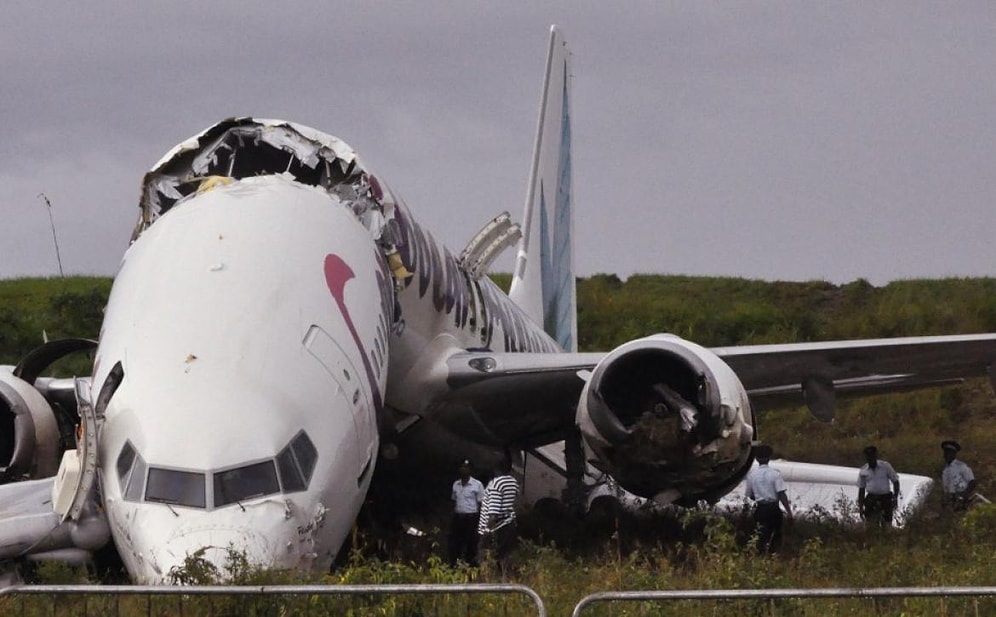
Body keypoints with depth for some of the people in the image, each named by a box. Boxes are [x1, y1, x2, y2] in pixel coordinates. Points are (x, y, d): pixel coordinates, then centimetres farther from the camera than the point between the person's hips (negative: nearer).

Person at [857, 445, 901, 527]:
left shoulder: (885, 466, 2)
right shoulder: (863, 471, 7)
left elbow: (895, 481, 6)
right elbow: (861, 489, 13)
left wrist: (895, 497, -4)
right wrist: (860, 507, 10)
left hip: (885, 499, -1)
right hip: (871, 499, 1)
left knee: (887, 526, -2)